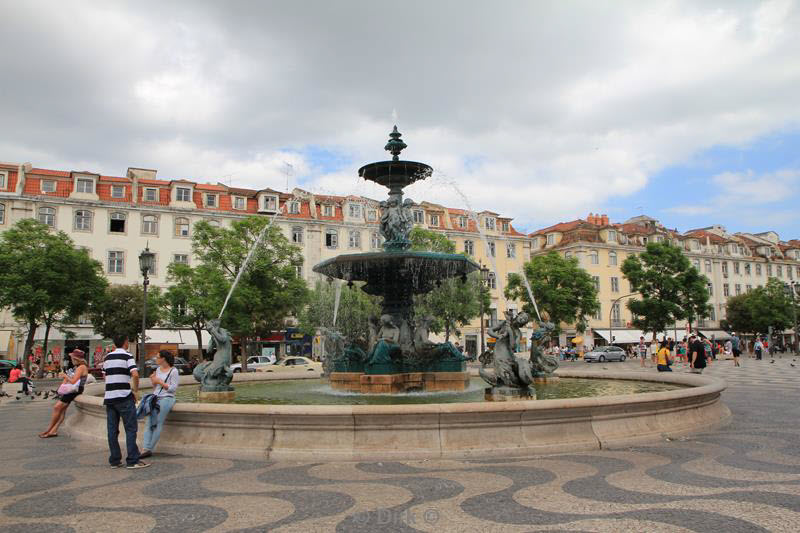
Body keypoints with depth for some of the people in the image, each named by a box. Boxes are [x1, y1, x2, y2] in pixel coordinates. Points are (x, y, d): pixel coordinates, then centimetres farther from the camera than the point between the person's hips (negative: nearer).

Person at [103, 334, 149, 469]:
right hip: (124, 397, -6)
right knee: (130, 429, -2)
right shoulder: (127, 356, -7)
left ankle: (114, 460, 13)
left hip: (109, 397, 6)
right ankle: (133, 460, -2)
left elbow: (105, 376, 18)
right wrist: (136, 390, -5)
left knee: (112, 430, 9)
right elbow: (135, 374, -20)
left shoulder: (107, 357, 13)